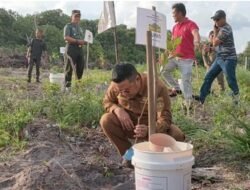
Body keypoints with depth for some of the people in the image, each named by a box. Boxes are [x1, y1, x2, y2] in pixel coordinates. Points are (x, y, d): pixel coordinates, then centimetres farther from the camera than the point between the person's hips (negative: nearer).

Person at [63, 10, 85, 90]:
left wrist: (83, 42, 7)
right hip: (71, 48, -7)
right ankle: (67, 85, -5)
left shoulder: (80, 28, 24)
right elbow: (66, 37, -12)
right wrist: (77, 41, -19)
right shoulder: (68, 26, 1)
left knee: (80, 67, 6)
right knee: (69, 67, -7)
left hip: (80, 48, 7)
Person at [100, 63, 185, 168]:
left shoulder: (157, 87, -30)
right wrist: (118, 109, -24)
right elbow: (107, 102, 0)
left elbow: (165, 119, -31)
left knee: (177, 136, -30)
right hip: (129, 125, 2)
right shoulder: (116, 85, -19)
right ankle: (129, 153, -5)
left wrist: (148, 130, -51)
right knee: (106, 120, -26)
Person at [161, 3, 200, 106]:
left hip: (186, 59, -7)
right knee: (164, 70, -2)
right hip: (174, 57, 7)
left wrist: (197, 42, -53)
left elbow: (196, 34, -30)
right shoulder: (175, 27, 14)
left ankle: (189, 103, 2)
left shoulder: (191, 24, -9)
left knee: (186, 81, -7)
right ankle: (176, 88, 11)